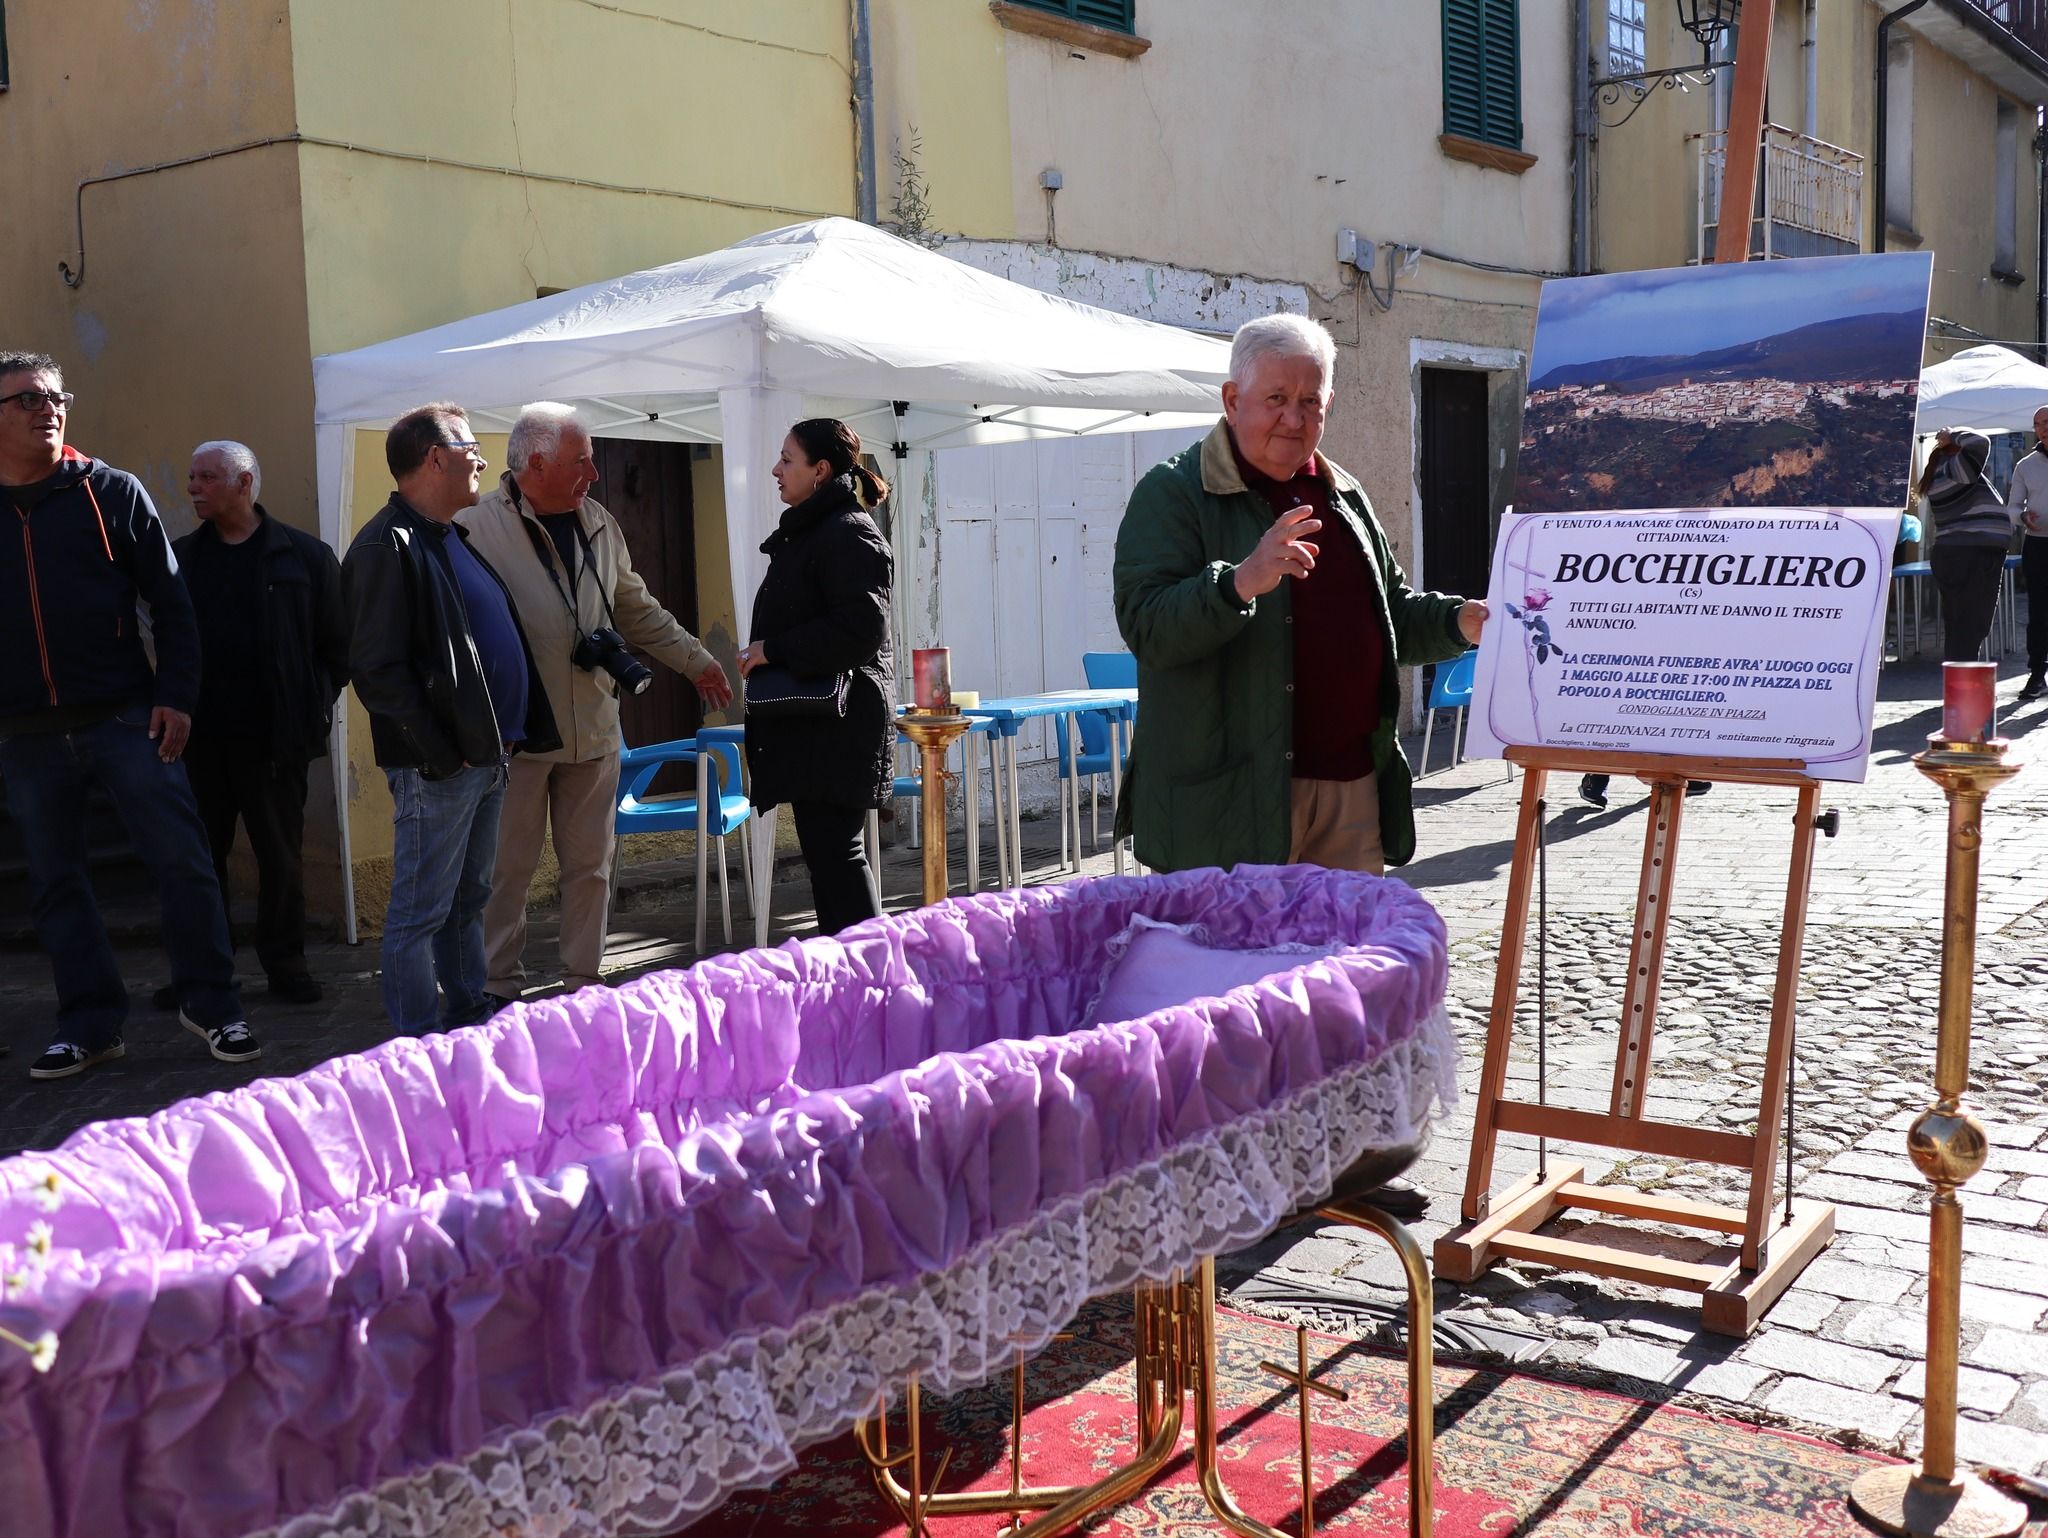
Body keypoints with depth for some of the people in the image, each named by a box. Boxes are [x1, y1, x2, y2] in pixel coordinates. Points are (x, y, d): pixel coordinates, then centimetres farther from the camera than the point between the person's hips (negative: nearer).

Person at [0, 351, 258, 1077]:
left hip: (124, 718, -2)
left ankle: (211, 1004, 10)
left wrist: (176, 696, -7)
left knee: (183, 862, -3)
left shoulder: (112, 492, 2)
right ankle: (91, 1022, 19)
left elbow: (169, 602, 1)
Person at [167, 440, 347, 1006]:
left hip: (275, 738, -2)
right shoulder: (181, 557, 10)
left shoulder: (305, 556, 2)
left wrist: (315, 709, -5)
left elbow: (336, 644, 2)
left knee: (281, 856, 6)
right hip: (200, 739, 3)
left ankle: (285, 964, 17)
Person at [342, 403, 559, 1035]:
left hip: (488, 755, 9)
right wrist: (441, 752, -19)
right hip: (436, 768, -9)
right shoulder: (387, 547, -13)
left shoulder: (455, 539, 17)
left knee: (469, 900, 18)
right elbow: (377, 669, -19)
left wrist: (512, 733, 13)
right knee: (420, 913, -1)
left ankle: (471, 1025, 28)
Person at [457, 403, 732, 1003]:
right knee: (507, 868, 4)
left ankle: (582, 982, 22)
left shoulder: (599, 524, 10)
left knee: (590, 865, 10)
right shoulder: (475, 527, -11)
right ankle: (500, 990, 17)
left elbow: (637, 610, 21)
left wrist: (695, 660, 22)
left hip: (594, 727, 6)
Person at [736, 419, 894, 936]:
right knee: (829, 850, 14)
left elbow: (860, 630, -24)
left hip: (835, 728, -11)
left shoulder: (851, 535, -13)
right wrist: (763, 652, 14)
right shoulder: (807, 531, 19)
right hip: (812, 724, 11)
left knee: (833, 852, -9)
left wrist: (774, 650, -17)